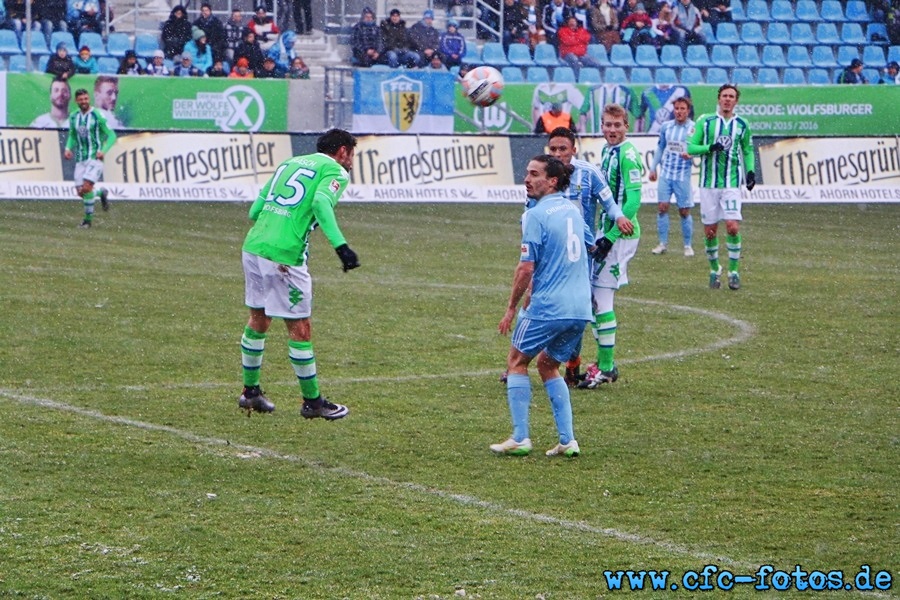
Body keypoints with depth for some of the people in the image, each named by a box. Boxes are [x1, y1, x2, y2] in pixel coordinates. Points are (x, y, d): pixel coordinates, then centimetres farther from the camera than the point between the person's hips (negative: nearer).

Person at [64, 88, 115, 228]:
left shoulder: (97, 116, -9)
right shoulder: (73, 117, 8)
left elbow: (111, 135, -6)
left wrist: (103, 150, -20)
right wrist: (68, 148, 2)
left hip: (95, 158, -6)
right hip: (80, 159, 6)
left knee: (86, 188, -18)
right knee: (80, 192, 0)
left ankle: (88, 220, -1)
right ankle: (101, 193, 30)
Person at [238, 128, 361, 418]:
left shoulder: (290, 163, 22)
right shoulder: (335, 171, 2)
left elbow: (255, 210, 19)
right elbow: (321, 202, -21)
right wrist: (340, 245, -28)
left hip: (252, 248, 7)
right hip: (284, 258, -7)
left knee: (257, 321, 21)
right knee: (300, 329, 3)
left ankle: (250, 391, 31)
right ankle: (312, 402, 12)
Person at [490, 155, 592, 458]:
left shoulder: (536, 215, -11)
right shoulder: (574, 210, 13)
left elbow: (526, 268, -15)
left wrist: (511, 308, -4)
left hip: (548, 307, -7)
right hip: (581, 308, 7)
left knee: (517, 361, 12)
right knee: (548, 365, 21)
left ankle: (520, 438, 4)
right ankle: (567, 441, 10)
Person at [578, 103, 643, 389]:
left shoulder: (628, 155, -15)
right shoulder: (607, 151, 12)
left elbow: (633, 201, -21)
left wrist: (610, 237, -22)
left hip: (621, 234, -9)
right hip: (606, 232, 9)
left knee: (602, 297, -9)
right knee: (592, 296, 12)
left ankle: (606, 369, -2)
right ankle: (604, 362, 21)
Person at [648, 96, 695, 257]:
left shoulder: (694, 128, -4)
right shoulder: (666, 126, 8)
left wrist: (691, 154, -24)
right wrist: (653, 168, 16)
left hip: (683, 175, -3)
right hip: (666, 173, 3)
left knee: (684, 211, 1)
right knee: (662, 206, -3)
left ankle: (688, 245, 13)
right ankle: (663, 244, 7)